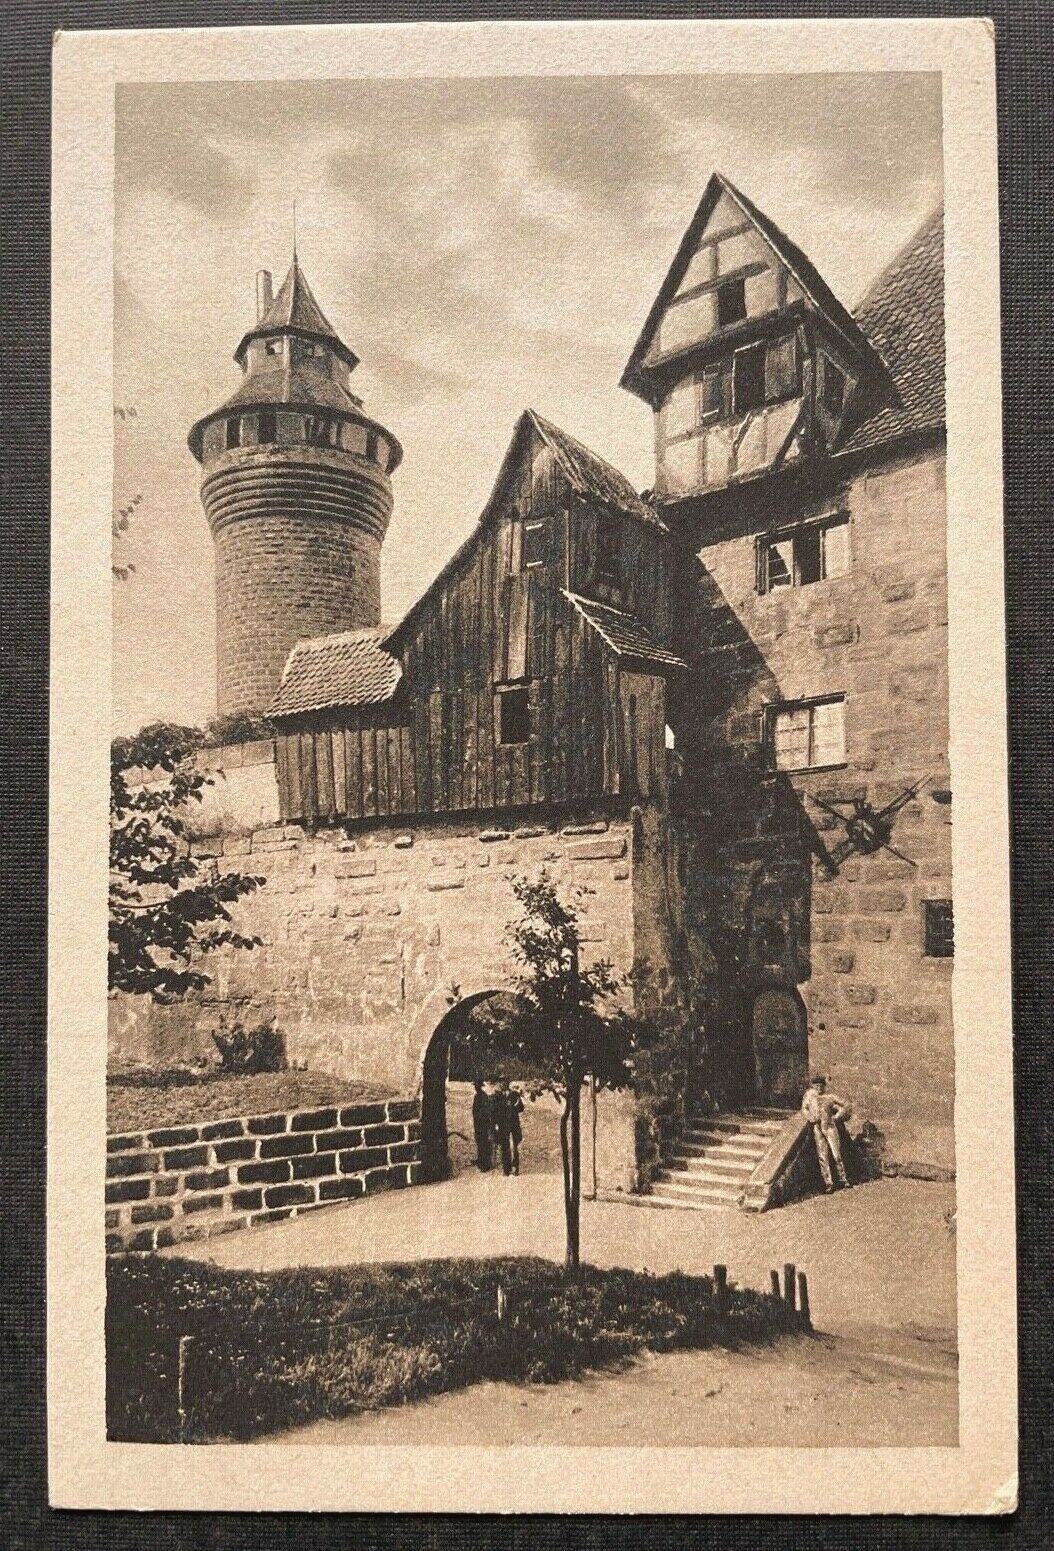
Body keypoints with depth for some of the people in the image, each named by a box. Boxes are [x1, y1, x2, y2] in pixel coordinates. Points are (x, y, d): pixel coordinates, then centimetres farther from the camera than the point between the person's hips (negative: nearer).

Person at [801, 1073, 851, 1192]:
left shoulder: (829, 1096, 4)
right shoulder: (809, 1095, 9)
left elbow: (846, 1105, 11)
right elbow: (804, 1108, 20)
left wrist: (837, 1116, 2)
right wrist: (810, 1117, 2)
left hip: (830, 1126, -1)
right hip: (817, 1128, 1)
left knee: (836, 1154, -6)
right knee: (823, 1156, -3)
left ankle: (843, 1180, 2)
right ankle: (828, 1183, -2)